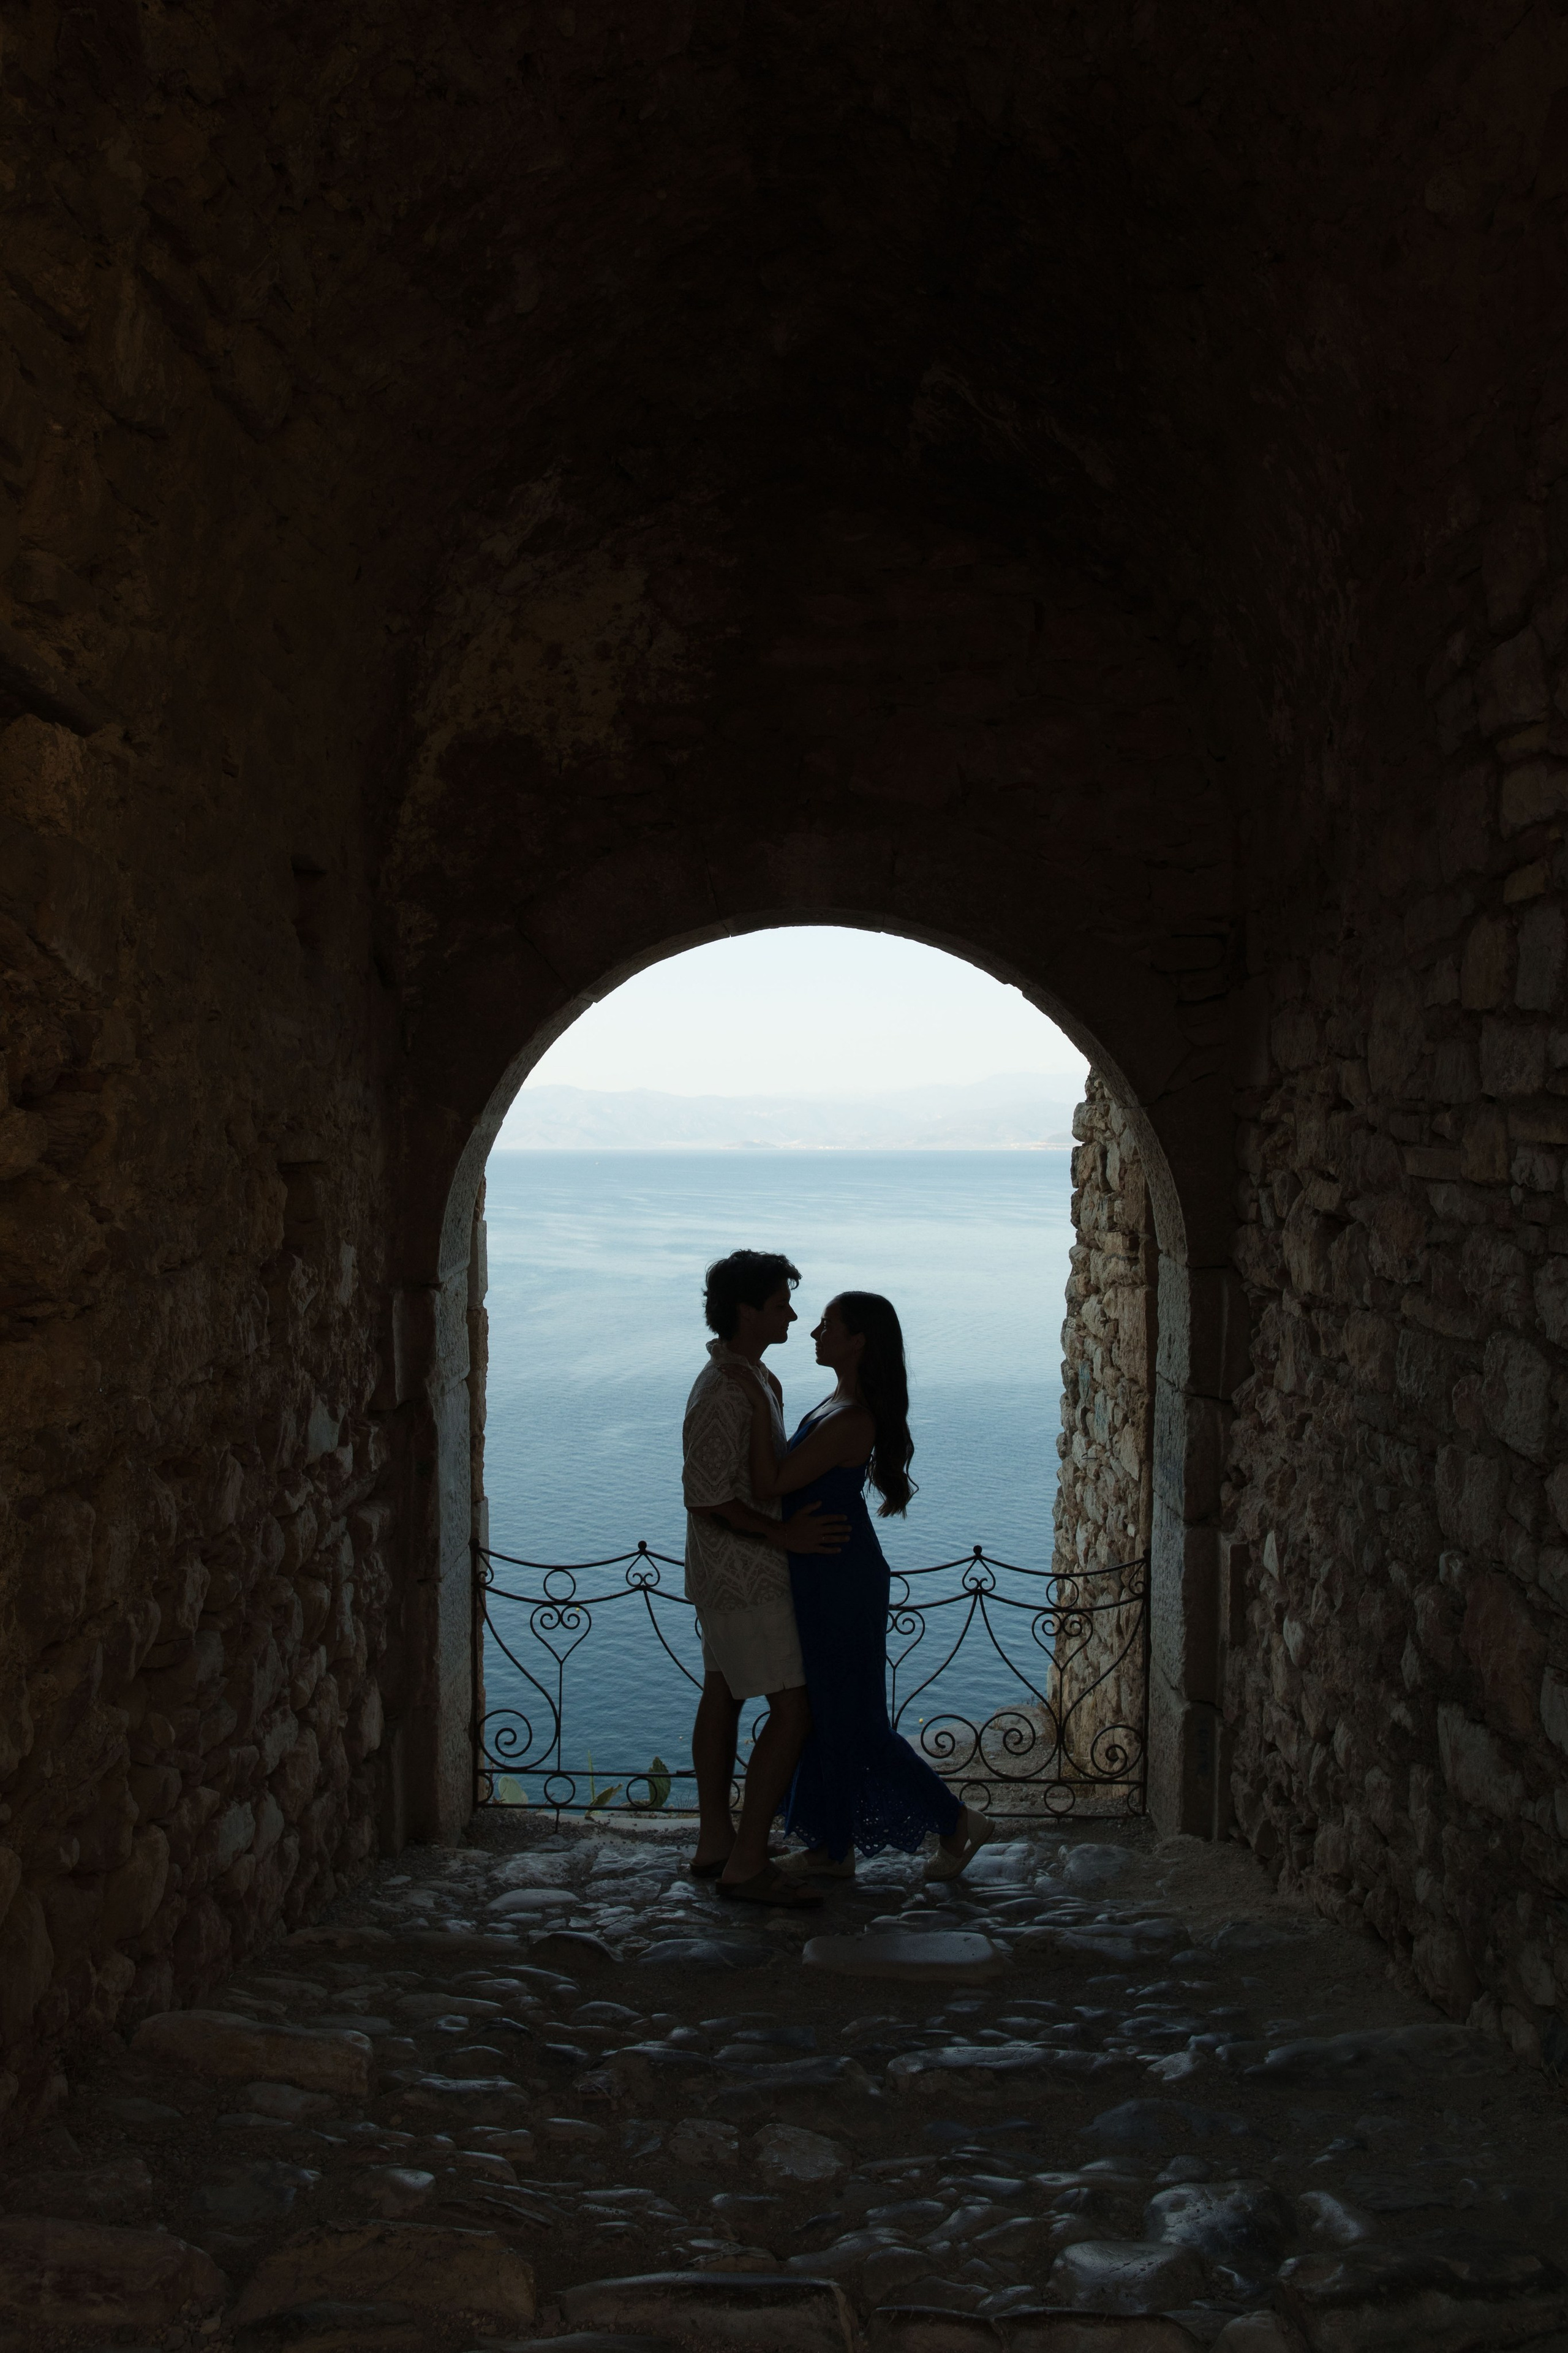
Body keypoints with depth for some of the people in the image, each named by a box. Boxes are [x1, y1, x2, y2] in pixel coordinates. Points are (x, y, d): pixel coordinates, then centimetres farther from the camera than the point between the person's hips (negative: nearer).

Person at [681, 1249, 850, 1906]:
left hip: (733, 1572, 10)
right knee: (792, 1710, -9)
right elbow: (706, 1501, -25)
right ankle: (746, 1864, -6)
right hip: (743, 1576, -10)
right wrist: (788, 1536, -22)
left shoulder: (749, 1377, 9)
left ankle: (715, 1844, 22)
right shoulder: (721, 1394, -23)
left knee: (723, 1698, 14)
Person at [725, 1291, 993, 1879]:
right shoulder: (842, 1403, 6)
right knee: (823, 1713, 16)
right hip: (824, 1573, 10)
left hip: (840, 1579, -10)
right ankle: (833, 1848, 27)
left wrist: (758, 1407, -27)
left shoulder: (850, 1420, -26)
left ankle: (956, 1822, 16)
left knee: (852, 1719, 3)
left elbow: (768, 1488, -25)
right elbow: (790, 1476, 20)